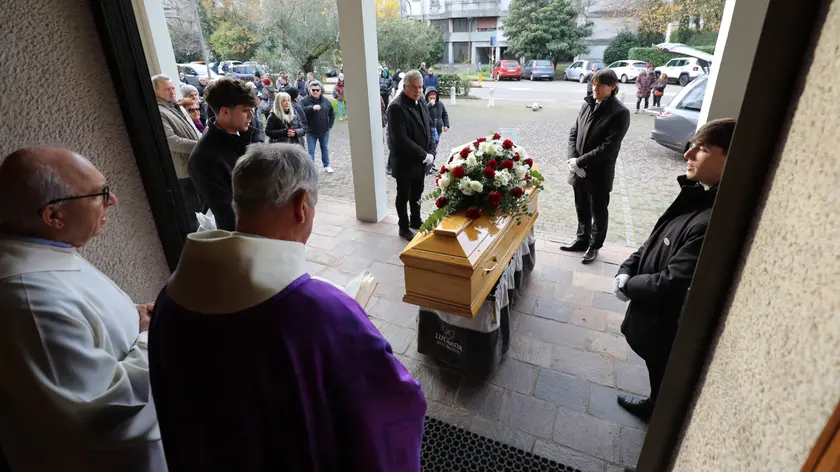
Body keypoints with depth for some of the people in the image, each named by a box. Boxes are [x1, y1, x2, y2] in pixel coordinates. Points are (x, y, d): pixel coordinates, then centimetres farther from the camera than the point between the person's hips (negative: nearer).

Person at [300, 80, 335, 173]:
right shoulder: (306, 101, -9)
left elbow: (332, 114, 12)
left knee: (325, 148, 16)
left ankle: (327, 166, 31)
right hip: (311, 131, -3)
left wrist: (329, 125, 5)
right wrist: (312, 107, -38)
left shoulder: (325, 101, 3)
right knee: (311, 151, 2)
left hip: (324, 131, 3)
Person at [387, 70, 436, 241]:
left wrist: (430, 153, -5)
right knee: (404, 195, 8)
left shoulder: (421, 104, 7)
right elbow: (400, 139, -25)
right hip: (404, 162, -7)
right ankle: (404, 228, 23)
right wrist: (423, 155, -21)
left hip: (421, 160, 7)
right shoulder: (397, 107, -19)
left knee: (417, 193, 20)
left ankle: (416, 221, 39)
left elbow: (429, 129, 11)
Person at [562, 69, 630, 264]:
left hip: (599, 173, -5)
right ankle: (582, 239, 38)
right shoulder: (587, 105, 2)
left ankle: (594, 245, 30)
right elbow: (573, 133, 5)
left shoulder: (620, 113, -13)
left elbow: (608, 148, -19)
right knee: (582, 209, 19)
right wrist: (573, 159, -10)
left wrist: (580, 161, -19)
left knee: (598, 211, 13)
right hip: (579, 170, 5)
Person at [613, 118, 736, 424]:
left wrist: (627, 285, -13)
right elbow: (656, 240, 6)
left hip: (669, 324, -7)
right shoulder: (699, 195, -3)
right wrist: (627, 269, -7)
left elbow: (670, 286, -30)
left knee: (664, 377, 21)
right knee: (658, 372, 30)